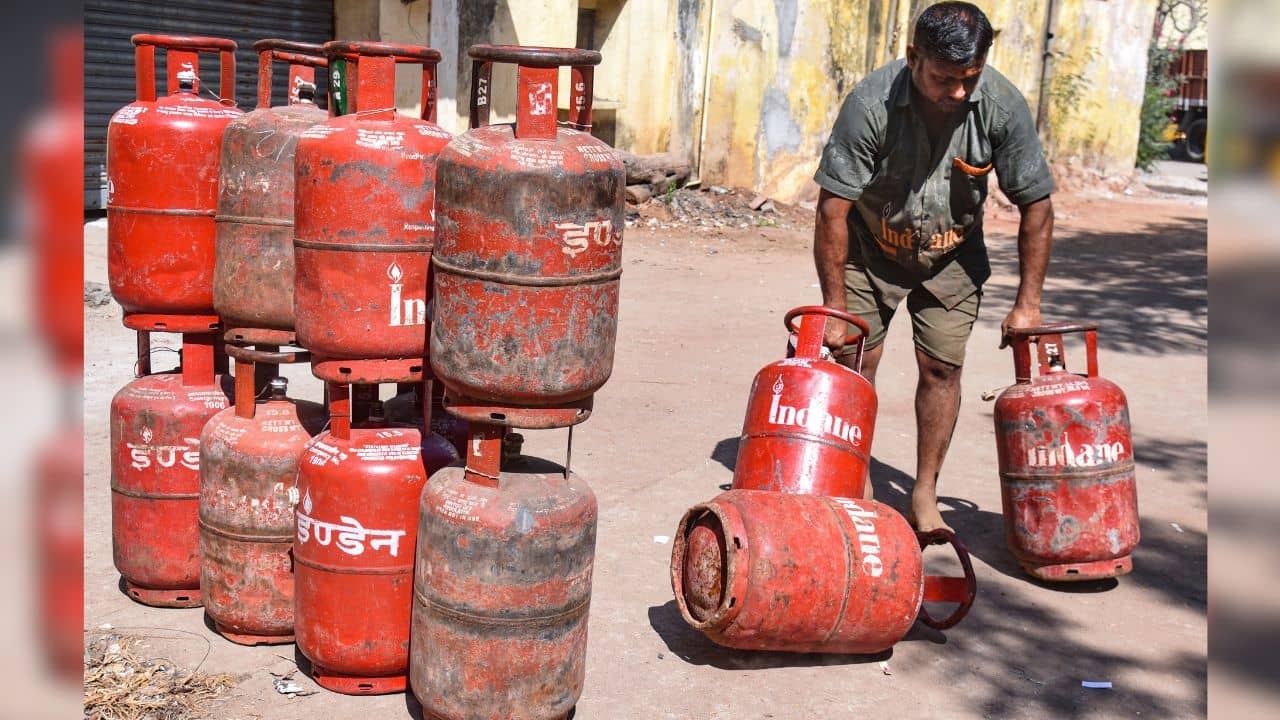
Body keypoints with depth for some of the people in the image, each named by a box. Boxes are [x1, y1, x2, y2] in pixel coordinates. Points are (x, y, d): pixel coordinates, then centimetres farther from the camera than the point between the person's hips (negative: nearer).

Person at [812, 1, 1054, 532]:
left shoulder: (1002, 105, -23)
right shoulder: (871, 104, -30)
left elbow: (1036, 206, -13)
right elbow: (832, 209, -25)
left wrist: (1027, 303, -12)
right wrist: (835, 305, -23)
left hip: (951, 254, 2)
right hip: (870, 249, -1)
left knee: (942, 366, -2)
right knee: (855, 362, -4)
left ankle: (925, 496, 10)